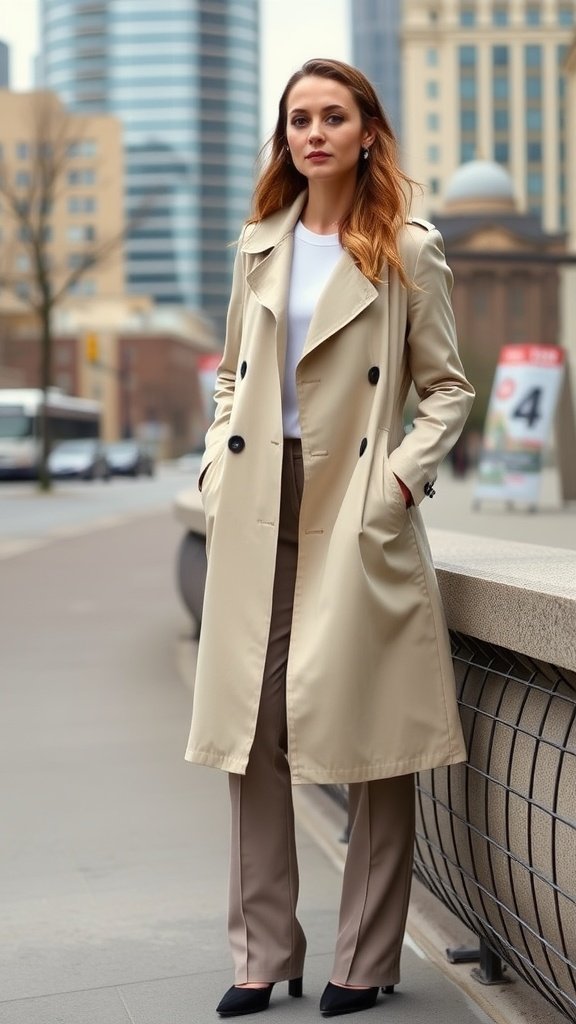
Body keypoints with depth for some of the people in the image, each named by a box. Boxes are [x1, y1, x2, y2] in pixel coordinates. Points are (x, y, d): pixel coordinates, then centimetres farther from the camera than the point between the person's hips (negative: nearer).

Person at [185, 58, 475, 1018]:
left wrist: (401, 476, -10)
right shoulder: (258, 244, 16)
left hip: (358, 515, -4)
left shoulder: (408, 251, 3)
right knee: (253, 735, 5)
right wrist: (218, 468, 6)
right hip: (257, 513, 4)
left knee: (371, 737, 0)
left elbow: (447, 388, 4)